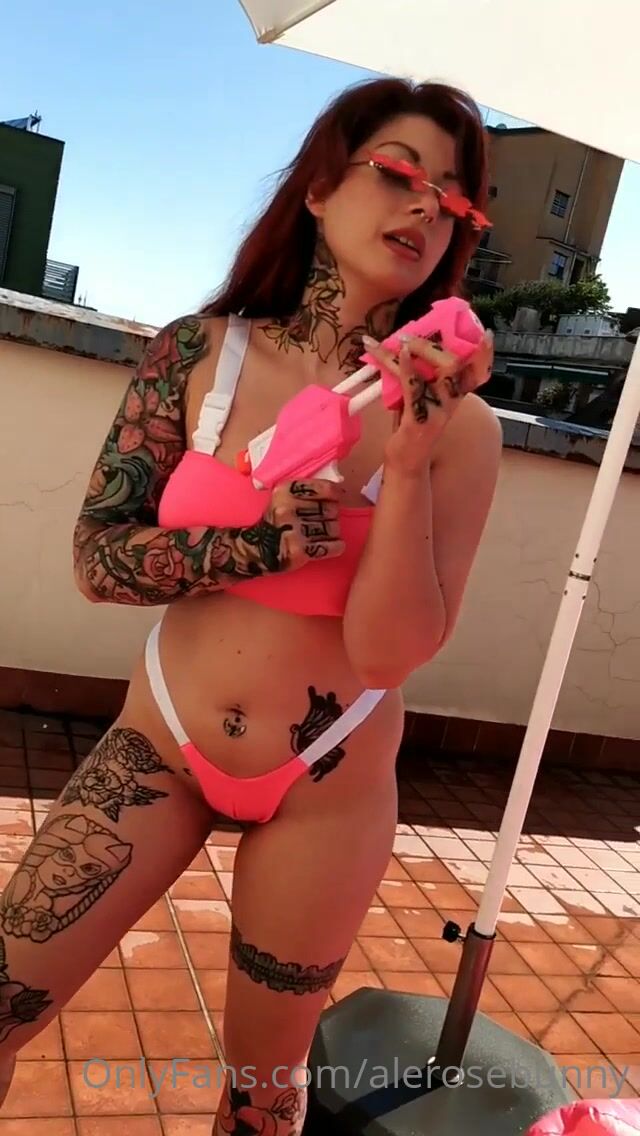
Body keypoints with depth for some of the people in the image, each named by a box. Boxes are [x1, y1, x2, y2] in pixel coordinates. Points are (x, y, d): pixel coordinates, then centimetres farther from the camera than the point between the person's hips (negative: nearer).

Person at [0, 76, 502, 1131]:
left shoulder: (456, 425, -13)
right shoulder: (199, 353, -9)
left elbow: (390, 653, -18)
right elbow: (97, 556, -10)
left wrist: (407, 461, -30)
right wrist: (277, 539, -23)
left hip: (328, 782, -1)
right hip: (162, 738, 2)